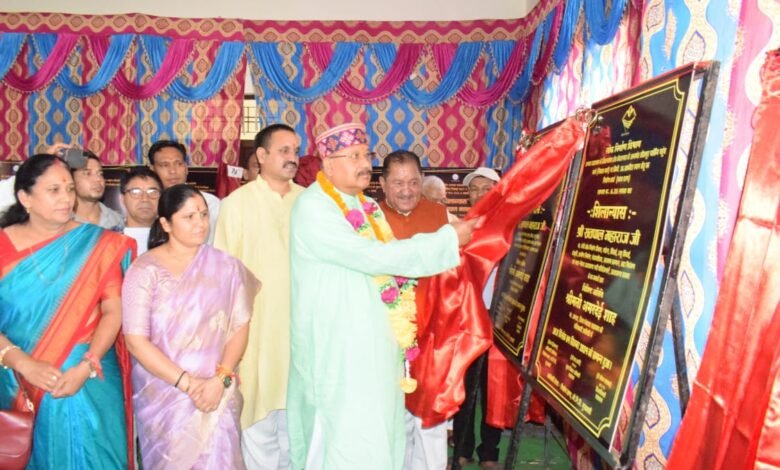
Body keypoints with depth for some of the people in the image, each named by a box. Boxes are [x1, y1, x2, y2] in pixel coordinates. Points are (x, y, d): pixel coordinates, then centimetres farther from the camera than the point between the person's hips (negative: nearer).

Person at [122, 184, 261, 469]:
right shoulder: (145, 270, -6)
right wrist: (187, 383, -15)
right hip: (163, 394, -1)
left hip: (217, 394, 1)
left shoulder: (225, 266, 0)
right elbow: (136, 340, -10)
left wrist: (221, 380, -14)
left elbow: (240, 327, -1)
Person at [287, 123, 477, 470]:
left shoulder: (365, 206, 11)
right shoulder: (313, 208, -16)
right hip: (340, 344, -8)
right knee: (348, 436, 1)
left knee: (376, 431, 16)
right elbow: (373, 258, -25)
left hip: (372, 340, 8)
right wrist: (448, 239, -20)